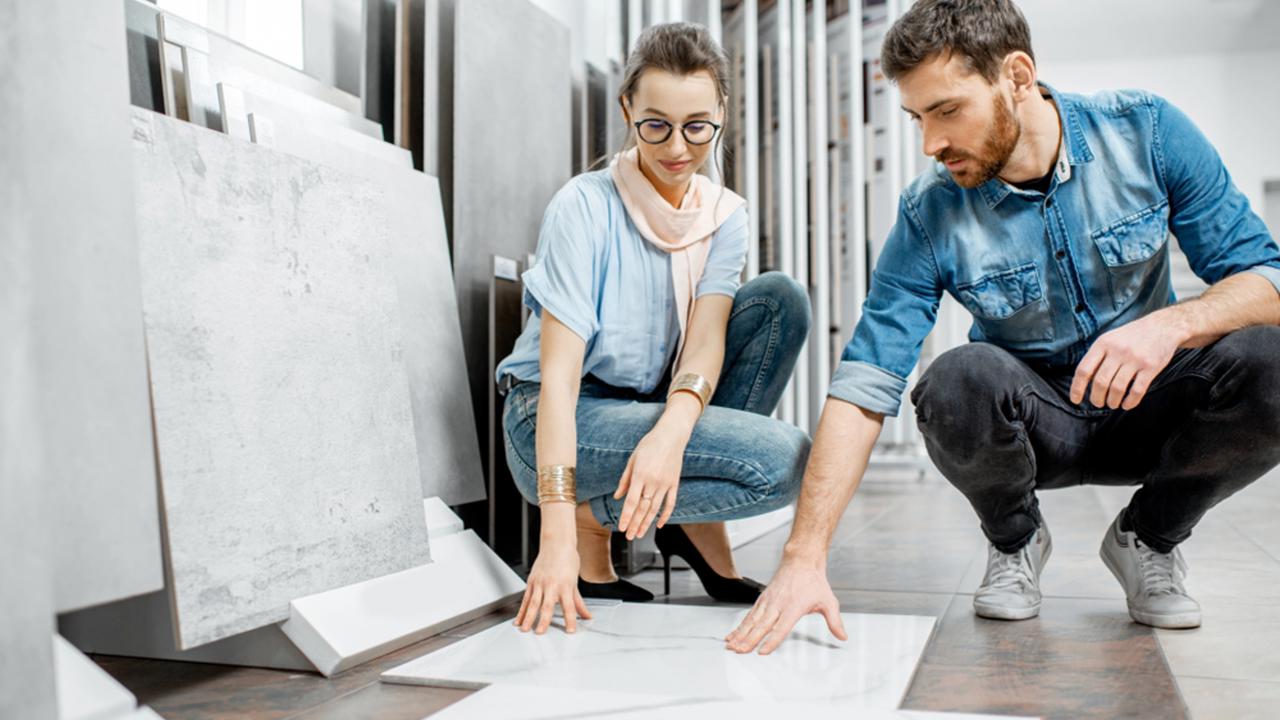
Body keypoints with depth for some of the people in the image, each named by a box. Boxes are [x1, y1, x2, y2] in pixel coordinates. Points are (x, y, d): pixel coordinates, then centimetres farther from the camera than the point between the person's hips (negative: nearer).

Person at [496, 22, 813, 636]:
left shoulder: (724, 216, 1)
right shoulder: (585, 205, -16)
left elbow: (706, 339, -14)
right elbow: (558, 375, -23)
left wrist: (671, 432, -37)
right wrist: (558, 534, -32)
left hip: (653, 406, 6)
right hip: (558, 423, -6)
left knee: (780, 300, -13)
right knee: (782, 460, -24)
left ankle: (699, 526, -6)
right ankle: (594, 518, -5)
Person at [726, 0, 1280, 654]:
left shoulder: (1146, 132, -13)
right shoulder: (930, 213, -15)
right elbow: (864, 385, -20)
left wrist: (1172, 323, -35)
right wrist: (804, 556, -28)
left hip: (1151, 407, 1)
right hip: (1034, 424, -1)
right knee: (958, 380, -34)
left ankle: (1149, 538, 1)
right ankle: (1014, 542, 0)